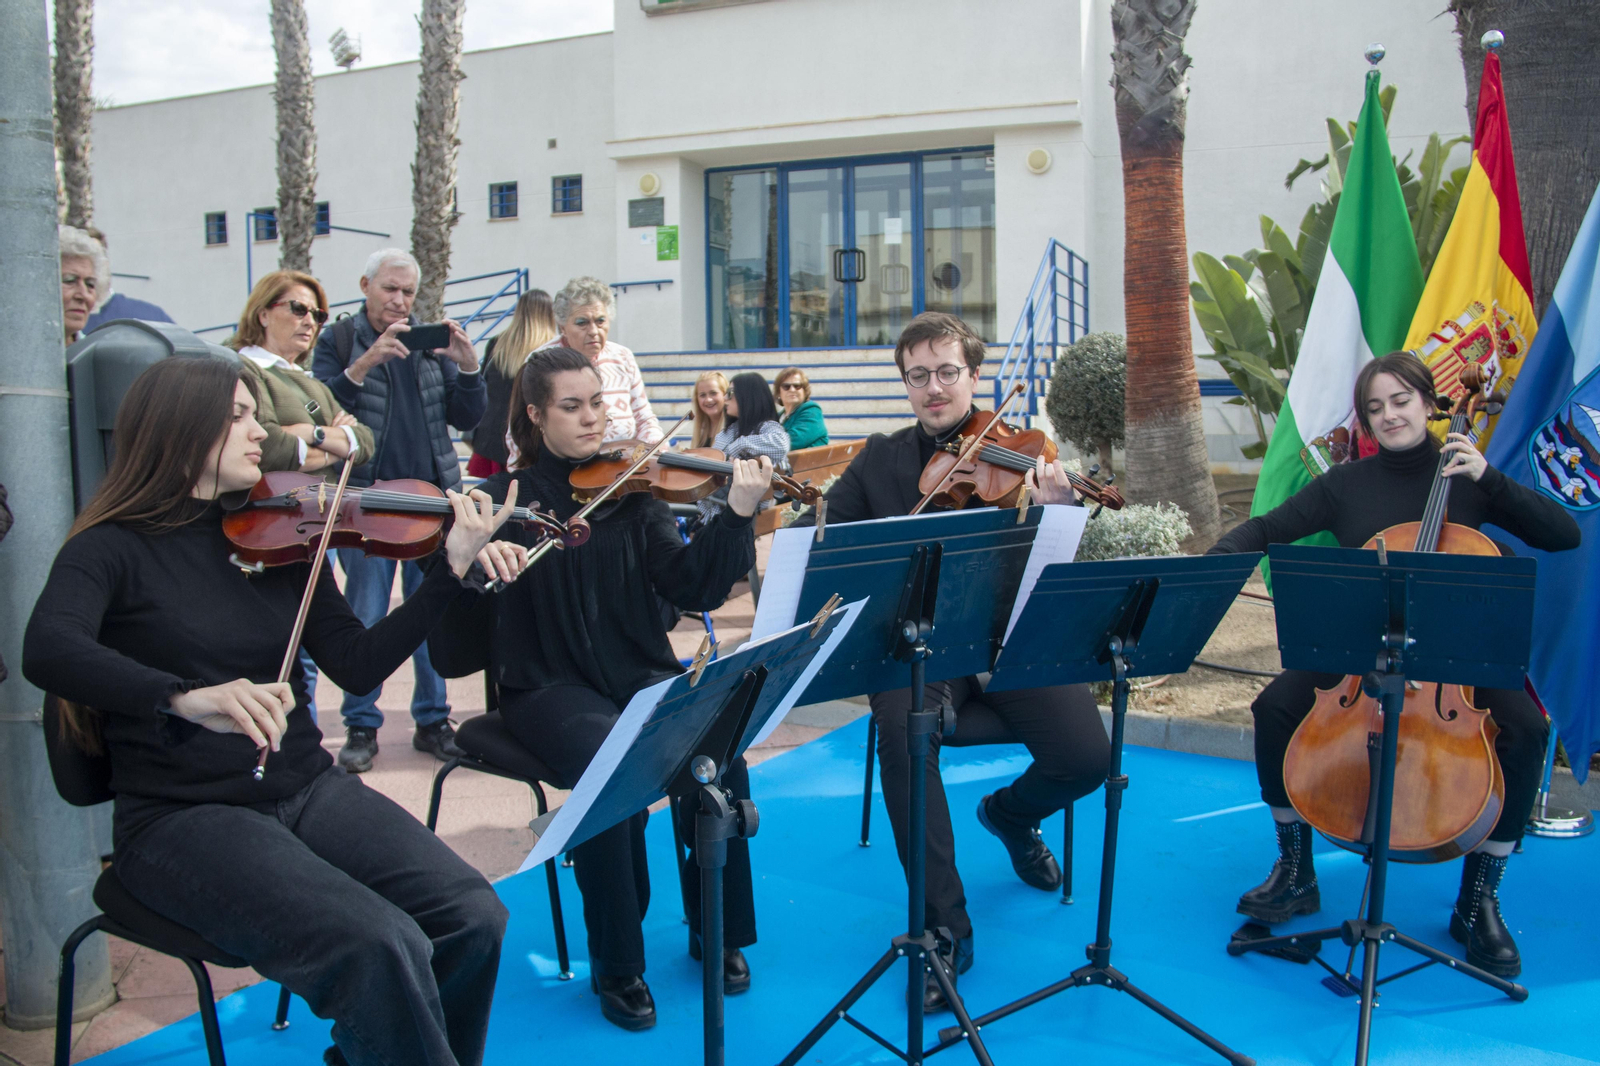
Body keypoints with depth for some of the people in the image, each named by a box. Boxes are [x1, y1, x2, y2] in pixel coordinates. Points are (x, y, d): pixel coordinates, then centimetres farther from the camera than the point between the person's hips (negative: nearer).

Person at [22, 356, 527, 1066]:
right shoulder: (114, 548, -3)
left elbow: (356, 665, 3)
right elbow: (46, 651, -24)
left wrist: (452, 569, -8)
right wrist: (187, 697, -41)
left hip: (306, 790, 5)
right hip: (184, 817, -5)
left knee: (474, 919, -15)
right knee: (382, 947, -28)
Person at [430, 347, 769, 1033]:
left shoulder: (632, 492, 7)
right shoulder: (506, 499, 2)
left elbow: (694, 588, -5)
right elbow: (458, 645, -8)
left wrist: (738, 513, -18)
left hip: (642, 676, 2)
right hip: (551, 687, -2)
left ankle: (718, 932, 2)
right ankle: (617, 965, -8)